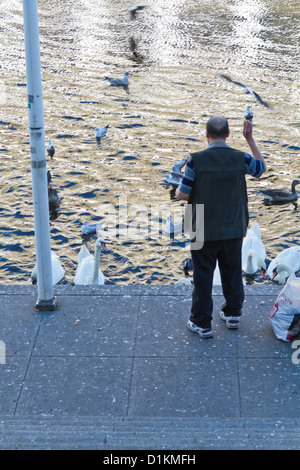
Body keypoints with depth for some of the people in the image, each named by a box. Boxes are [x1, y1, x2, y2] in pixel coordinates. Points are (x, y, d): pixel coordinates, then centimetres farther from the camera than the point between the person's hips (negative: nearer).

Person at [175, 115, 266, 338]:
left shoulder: (196, 160, -17)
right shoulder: (241, 158, -8)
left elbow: (182, 194, -13)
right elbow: (261, 167, 14)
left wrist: (177, 191, 11)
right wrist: (250, 139, 16)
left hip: (204, 231, -3)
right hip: (233, 229, 3)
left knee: (203, 276, 9)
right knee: (232, 272, 21)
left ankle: (202, 323, 18)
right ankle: (233, 313, 36)